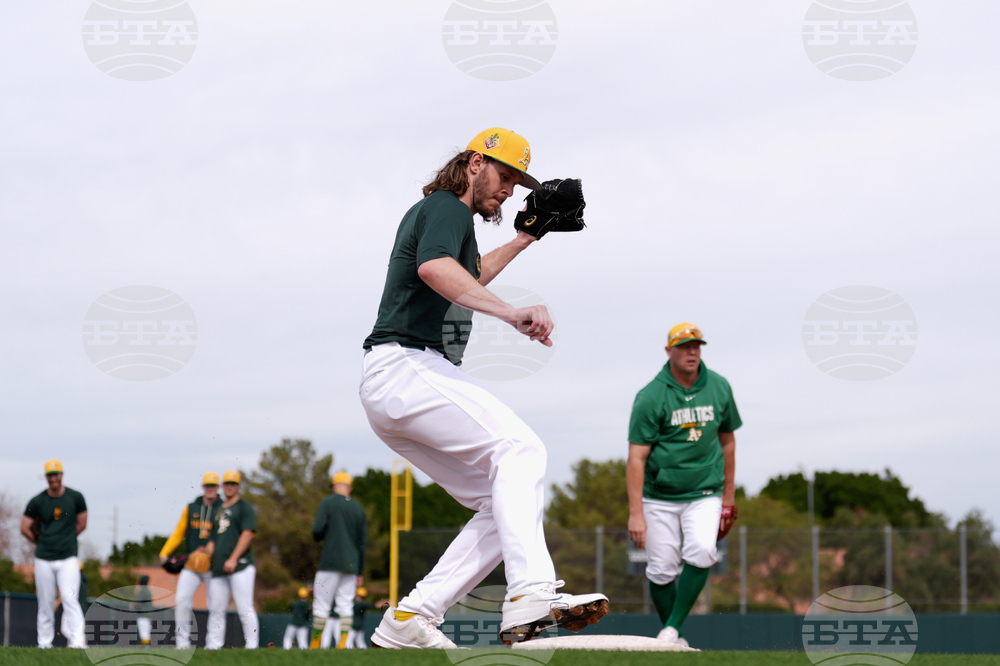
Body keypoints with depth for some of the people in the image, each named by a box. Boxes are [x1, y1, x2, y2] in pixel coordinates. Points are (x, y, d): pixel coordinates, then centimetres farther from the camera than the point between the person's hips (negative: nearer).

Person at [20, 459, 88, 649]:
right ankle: (44, 644, 12)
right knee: (45, 603, 4)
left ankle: (77, 640, -20)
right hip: (44, 560, 1)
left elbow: (82, 524, 11)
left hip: (68, 559, -1)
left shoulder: (75, 498, 2)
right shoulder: (37, 501, 2)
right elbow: (25, 528, 8)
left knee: (70, 598, -14)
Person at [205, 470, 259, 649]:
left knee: (244, 608, -12)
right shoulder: (219, 510, 23)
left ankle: (252, 645, -12)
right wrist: (206, 554, 3)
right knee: (215, 609, 5)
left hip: (240, 566, -7)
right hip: (218, 568, 7)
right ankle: (213, 646, 8)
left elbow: (248, 534, -7)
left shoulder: (244, 507, 4)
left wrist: (233, 559, -15)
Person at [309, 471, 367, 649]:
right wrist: (360, 572, 16)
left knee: (321, 606, 0)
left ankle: (315, 645, 1)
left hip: (330, 562, -4)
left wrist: (319, 537, 11)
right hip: (351, 565, 5)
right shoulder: (358, 508, 12)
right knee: (346, 606, 4)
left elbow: (317, 530, -14)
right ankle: (343, 645, -5)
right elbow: (363, 542, 12)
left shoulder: (328, 503, -2)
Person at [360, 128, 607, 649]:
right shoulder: (446, 208, -5)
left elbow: (466, 278, 48)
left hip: (389, 391, 10)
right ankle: (531, 596, -43)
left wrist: (525, 239, 44)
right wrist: (511, 313, -41)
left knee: (505, 506, 3)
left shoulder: (434, 212, 27)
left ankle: (408, 621, -3)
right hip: (405, 367, -10)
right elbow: (435, 268, -29)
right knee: (518, 447, -25)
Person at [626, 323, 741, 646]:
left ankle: (672, 629, -14)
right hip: (659, 498, -2)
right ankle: (673, 642, 17)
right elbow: (636, 458, -13)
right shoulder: (651, 396, -10)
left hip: (704, 495, 2)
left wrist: (728, 497, 16)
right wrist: (636, 514, -19)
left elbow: (727, 441, 15)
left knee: (701, 553, -23)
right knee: (662, 570, -2)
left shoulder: (719, 388, 2)